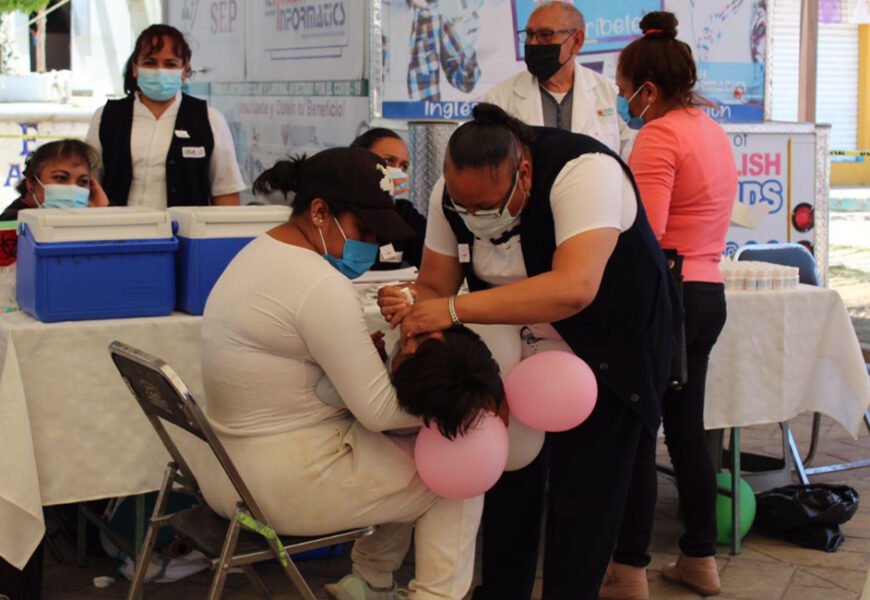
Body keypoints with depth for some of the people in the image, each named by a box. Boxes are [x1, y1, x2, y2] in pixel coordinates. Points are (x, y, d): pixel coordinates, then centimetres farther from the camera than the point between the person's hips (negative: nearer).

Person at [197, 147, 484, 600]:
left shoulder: (259, 252, 7)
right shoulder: (320, 284, -23)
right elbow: (379, 410, -20)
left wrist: (366, 352, -2)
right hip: (283, 487, -9)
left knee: (402, 449, 24)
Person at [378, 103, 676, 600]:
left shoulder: (584, 171, -34)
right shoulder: (454, 193, -16)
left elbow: (574, 288, -46)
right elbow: (435, 287, -9)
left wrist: (456, 309, -47)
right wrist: (413, 312, -33)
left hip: (609, 352, -5)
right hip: (524, 352, 5)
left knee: (583, 492, -6)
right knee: (510, 476, 9)